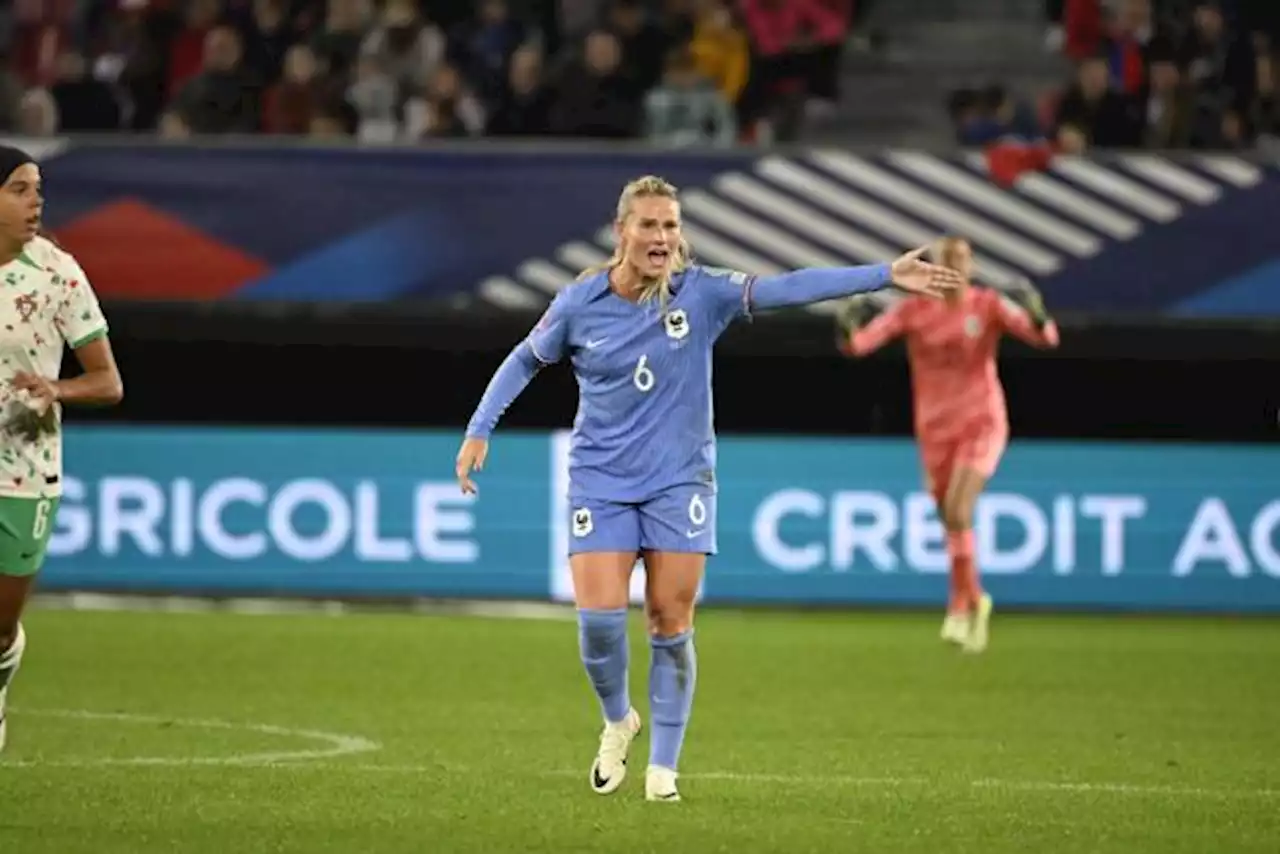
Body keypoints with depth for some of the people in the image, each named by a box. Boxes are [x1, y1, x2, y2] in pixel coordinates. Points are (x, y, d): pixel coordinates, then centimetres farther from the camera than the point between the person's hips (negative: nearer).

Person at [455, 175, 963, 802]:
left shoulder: (699, 293, -8)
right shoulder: (580, 302, -5)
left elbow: (786, 288, -15)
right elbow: (526, 359, 11)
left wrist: (886, 275, -24)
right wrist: (479, 431, 5)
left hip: (678, 480, 0)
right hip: (600, 482, 0)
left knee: (671, 625, -1)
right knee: (599, 617, -11)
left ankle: (663, 767, 10)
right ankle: (618, 720, 19)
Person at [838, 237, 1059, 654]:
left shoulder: (989, 305, -8)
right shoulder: (912, 310, -4)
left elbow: (1046, 338, -17)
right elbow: (858, 344, -12)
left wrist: (1037, 318, -40)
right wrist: (849, 328, -36)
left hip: (981, 423, -3)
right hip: (934, 428, 3)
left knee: (958, 513, -21)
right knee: (953, 523, 11)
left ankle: (959, 609, -10)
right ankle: (975, 600, 35)